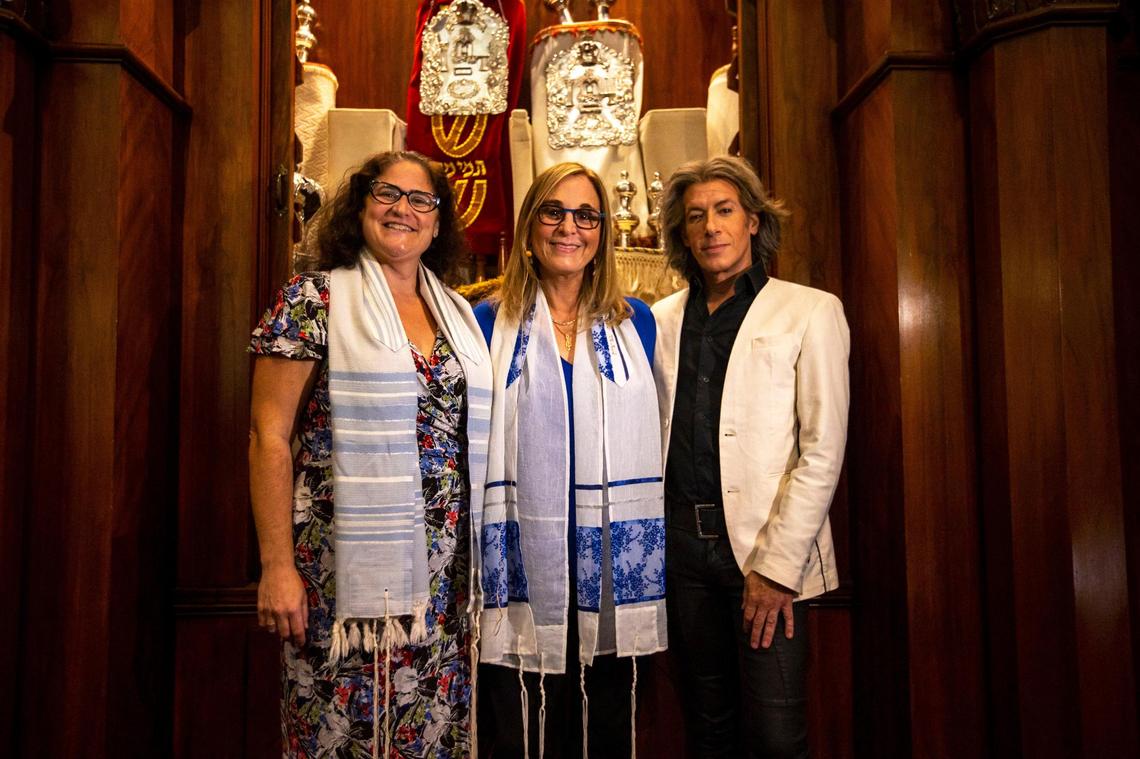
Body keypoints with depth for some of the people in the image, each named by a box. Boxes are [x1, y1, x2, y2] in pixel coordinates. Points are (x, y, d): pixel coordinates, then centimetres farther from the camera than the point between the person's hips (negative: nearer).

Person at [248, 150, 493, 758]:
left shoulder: (460, 314, 12)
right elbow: (269, 436, -6)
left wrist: (478, 558, 10)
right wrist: (277, 564, -11)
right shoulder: (314, 301, -2)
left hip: (447, 568, 5)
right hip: (350, 563, -4)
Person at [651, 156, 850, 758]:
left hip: (768, 550, -3)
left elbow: (823, 450, -7)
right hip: (681, 539, 4)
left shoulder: (810, 312, -1)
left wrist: (777, 566, -14)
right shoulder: (662, 319, 11)